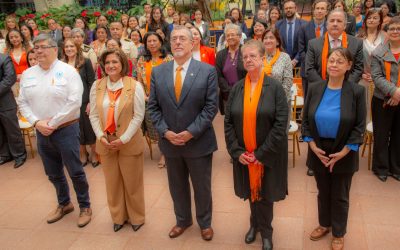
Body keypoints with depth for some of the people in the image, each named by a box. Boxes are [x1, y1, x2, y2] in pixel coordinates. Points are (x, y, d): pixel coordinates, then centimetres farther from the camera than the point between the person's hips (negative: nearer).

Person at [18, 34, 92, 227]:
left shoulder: (67, 71, -9)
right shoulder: (27, 74, 6)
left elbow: (74, 102, -16)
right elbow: (22, 103, 7)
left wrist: (53, 124, -15)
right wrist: (36, 123, -9)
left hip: (66, 129, -5)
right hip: (41, 131, 5)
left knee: (75, 172, 3)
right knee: (53, 173, 17)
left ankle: (85, 206, 22)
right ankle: (64, 204, 37)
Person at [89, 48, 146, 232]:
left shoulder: (134, 86, -9)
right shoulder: (97, 86, 3)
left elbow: (138, 116, -11)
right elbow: (93, 115, 3)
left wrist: (123, 139, -16)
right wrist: (101, 136, -10)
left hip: (129, 142, -3)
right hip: (106, 142, 3)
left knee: (132, 182, 9)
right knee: (112, 182, 14)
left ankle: (136, 217, 28)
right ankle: (118, 216, 32)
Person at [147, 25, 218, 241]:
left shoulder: (207, 71, -7)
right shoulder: (158, 72, 1)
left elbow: (211, 107, -10)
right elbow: (153, 107, 2)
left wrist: (191, 132, -18)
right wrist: (165, 132, -11)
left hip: (198, 141, -2)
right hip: (169, 141, 3)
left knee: (202, 186, 13)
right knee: (177, 185, 19)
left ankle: (205, 222, 37)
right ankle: (182, 219, 42)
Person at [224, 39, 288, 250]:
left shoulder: (275, 87, -11)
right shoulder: (237, 88, 0)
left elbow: (281, 124, -14)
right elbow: (228, 122, 0)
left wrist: (261, 153, -17)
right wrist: (237, 151, -9)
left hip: (268, 155, -3)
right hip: (243, 155, 3)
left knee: (265, 194, 11)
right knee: (251, 192, 17)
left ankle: (265, 230, 36)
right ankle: (256, 223, 44)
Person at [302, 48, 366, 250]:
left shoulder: (357, 91, -12)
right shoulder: (314, 89, -5)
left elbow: (359, 126, -10)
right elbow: (305, 120, 0)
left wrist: (343, 152, -15)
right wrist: (312, 145, -10)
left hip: (344, 154, -2)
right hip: (319, 151, 2)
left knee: (340, 196, 14)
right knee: (323, 192, 20)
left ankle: (339, 233, 35)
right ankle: (324, 224, 43)